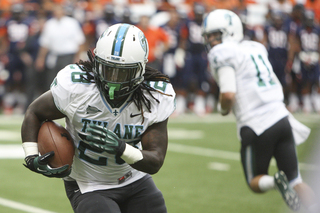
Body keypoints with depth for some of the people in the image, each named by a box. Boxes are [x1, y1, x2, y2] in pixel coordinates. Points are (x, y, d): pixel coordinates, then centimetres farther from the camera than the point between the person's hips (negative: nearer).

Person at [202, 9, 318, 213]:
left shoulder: (222, 53, -6)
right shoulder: (256, 48, 17)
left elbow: (228, 95, -16)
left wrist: (224, 110, 3)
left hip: (257, 126, -6)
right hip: (281, 118, 6)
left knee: (256, 182, 12)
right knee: (296, 182, 11)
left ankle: (275, 181, -19)